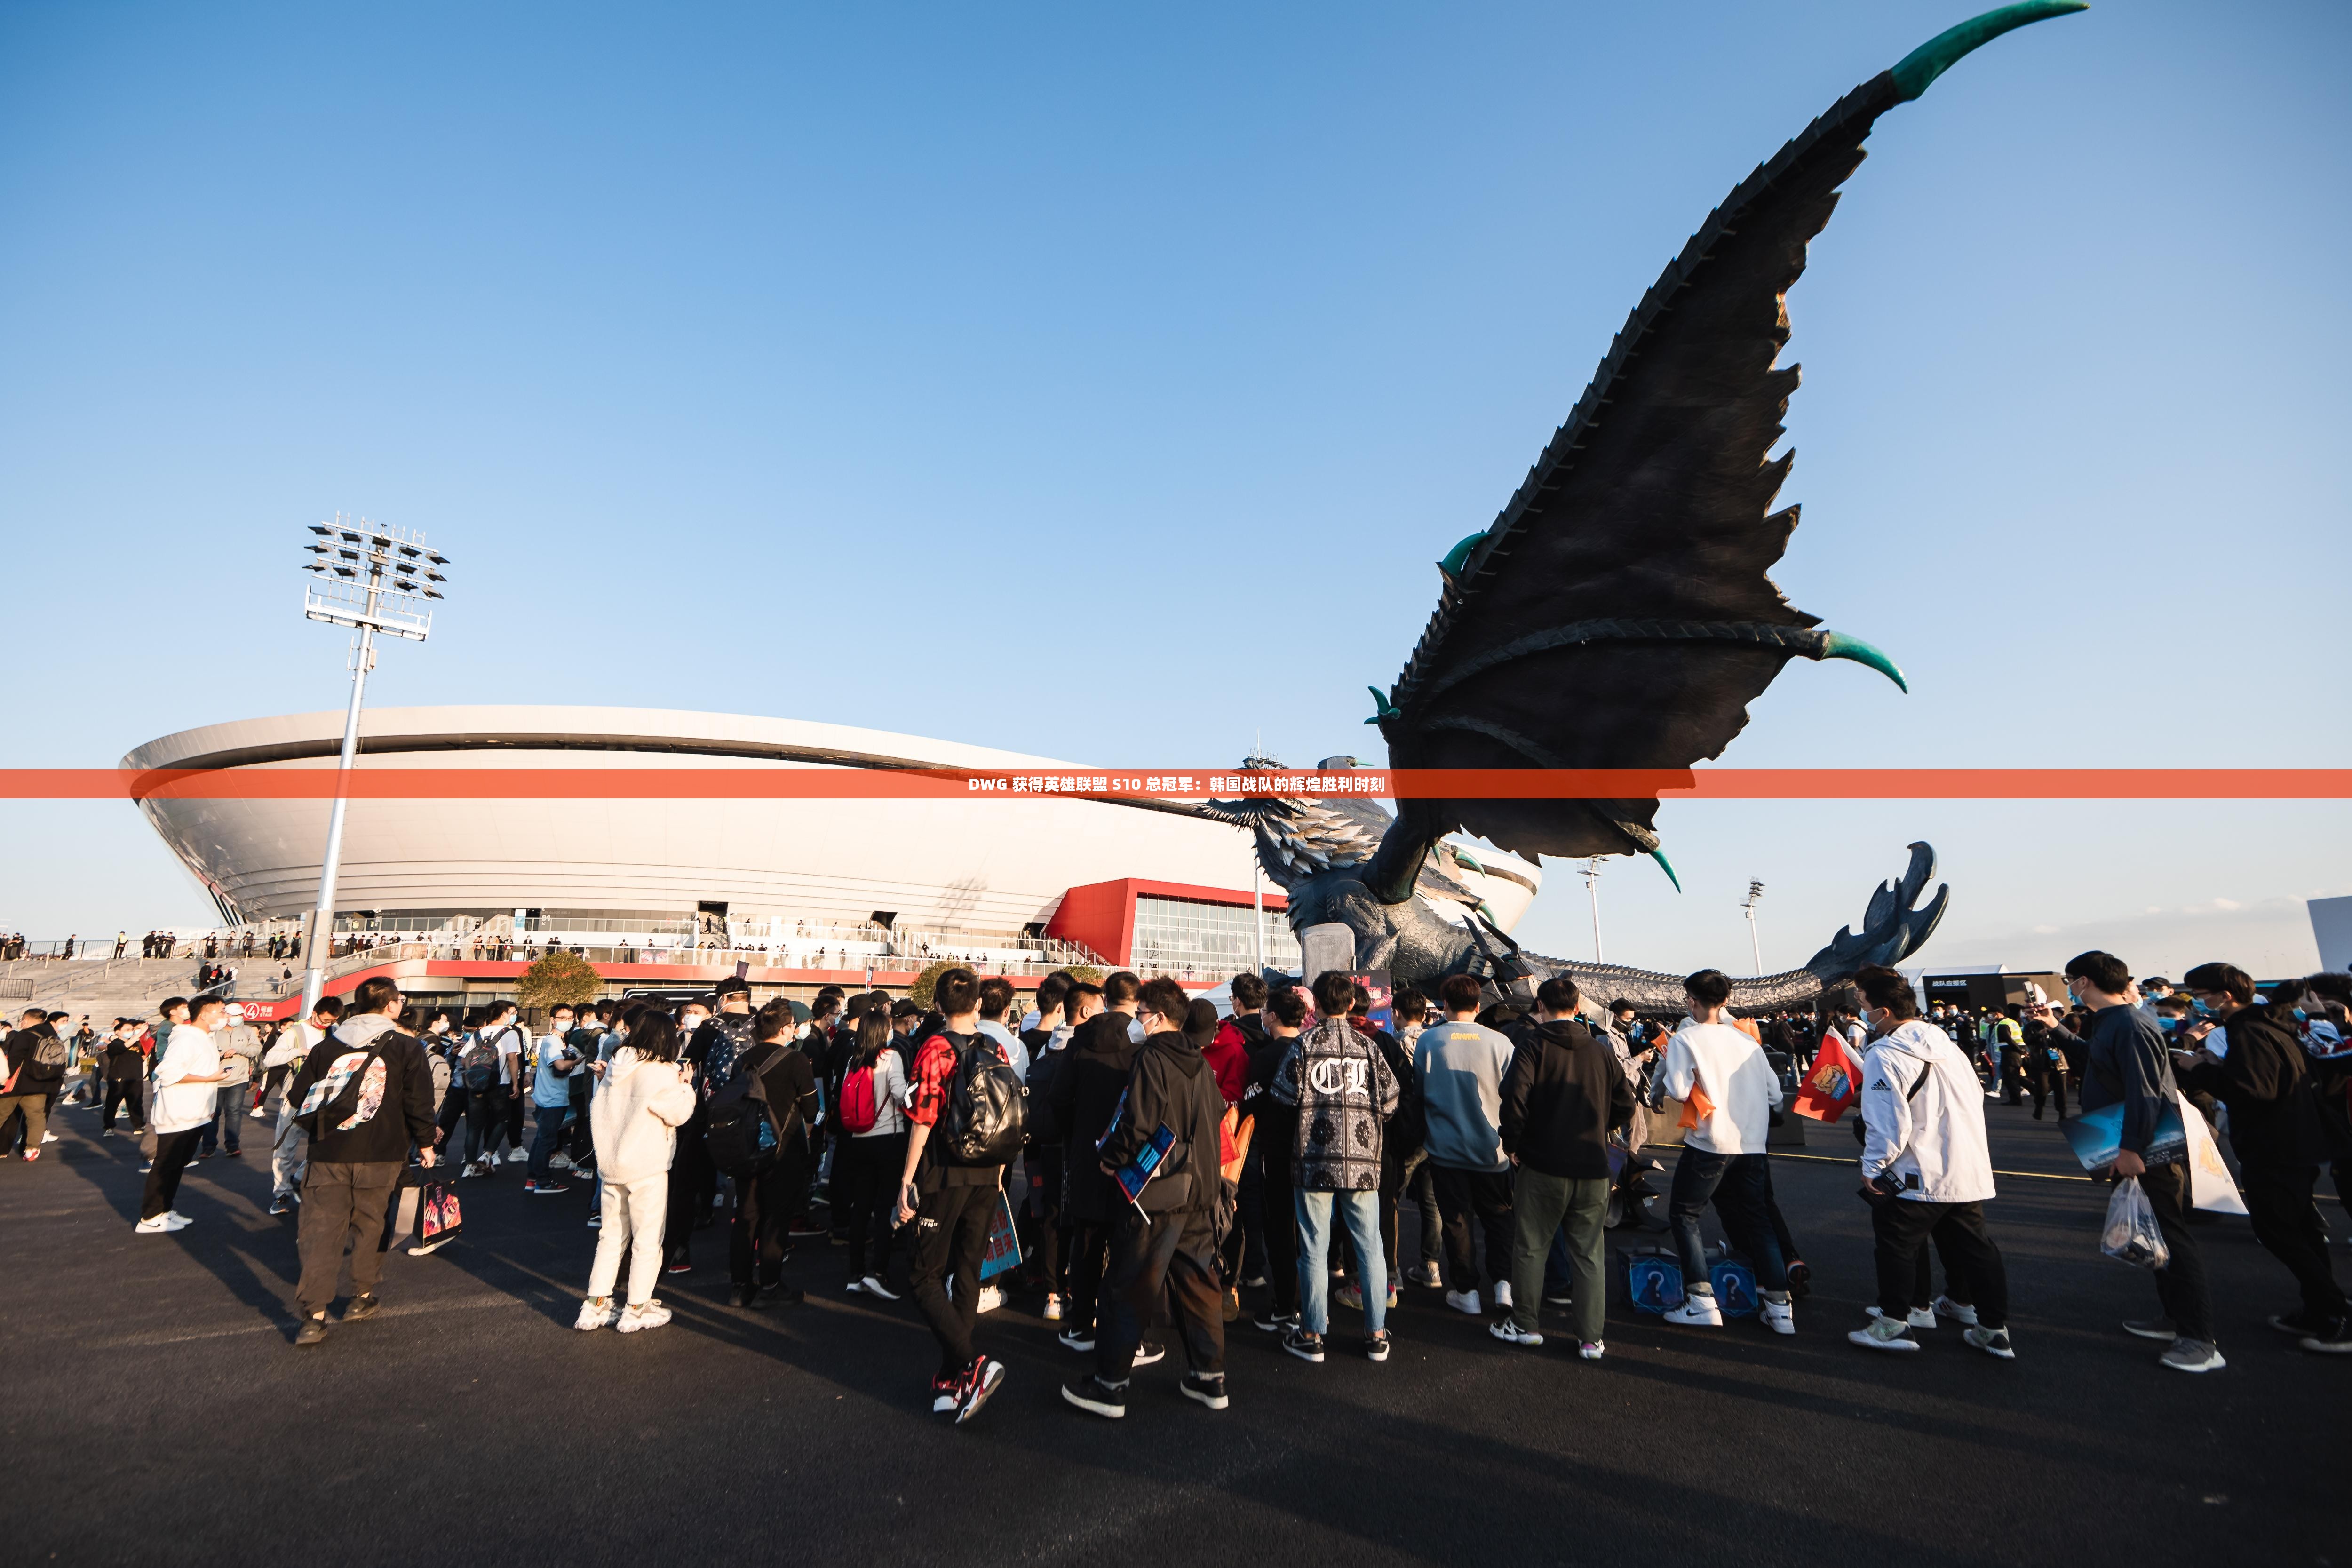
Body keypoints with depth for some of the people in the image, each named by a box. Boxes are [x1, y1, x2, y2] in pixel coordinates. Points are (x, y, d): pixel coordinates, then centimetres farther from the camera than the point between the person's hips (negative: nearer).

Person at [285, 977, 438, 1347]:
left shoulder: (327, 1045, 5)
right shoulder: (406, 1048, -5)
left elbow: (299, 1096, 8)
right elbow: (419, 1102, -7)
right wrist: (425, 1143, 6)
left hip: (328, 1153, 2)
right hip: (380, 1155, -2)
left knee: (322, 1231, 3)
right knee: (369, 1225, 14)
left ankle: (314, 1315, -2)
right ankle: (361, 1297, 24)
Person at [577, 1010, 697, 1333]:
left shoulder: (616, 1068, 5)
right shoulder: (660, 1073, -17)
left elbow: (596, 1110, 13)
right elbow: (678, 1114, -12)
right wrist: (686, 1086, -1)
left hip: (610, 1164, 7)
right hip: (647, 1167, -7)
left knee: (611, 1237, 17)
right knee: (647, 1240, 5)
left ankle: (595, 1307, 19)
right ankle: (636, 1310, 11)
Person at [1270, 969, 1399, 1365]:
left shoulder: (1304, 1044, -5)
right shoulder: (1368, 1046, 1)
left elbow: (1285, 1095, -7)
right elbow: (1390, 1101, 1)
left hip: (1314, 1160, -2)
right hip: (1363, 1161, 2)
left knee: (1314, 1250, 7)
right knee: (1370, 1246, 12)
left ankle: (1312, 1336, 15)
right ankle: (1376, 1335, 20)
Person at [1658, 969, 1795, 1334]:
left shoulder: (1685, 1038, -8)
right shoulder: (1746, 1039, 7)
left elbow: (1679, 1090, -16)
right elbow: (1775, 1093, 8)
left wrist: (1668, 1068, 2)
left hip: (1708, 1143, -5)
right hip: (1752, 1145, 5)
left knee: (1683, 1215, 8)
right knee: (1758, 1221, 15)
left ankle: (1701, 1302, 3)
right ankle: (1779, 1307, 14)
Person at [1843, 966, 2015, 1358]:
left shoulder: (1884, 1055, -20)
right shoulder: (1943, 1041, 6)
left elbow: (1889, 1123, -22)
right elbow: (1975, 1095, 15)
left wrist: (1872, 1168, -10)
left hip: (1916, 1178, -8)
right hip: (1969, 1170, 8)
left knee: (1895, 1245, 7)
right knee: (1972, 1246, 16)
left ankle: (1894, 1324, 14)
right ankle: (1994, 1329, 23)